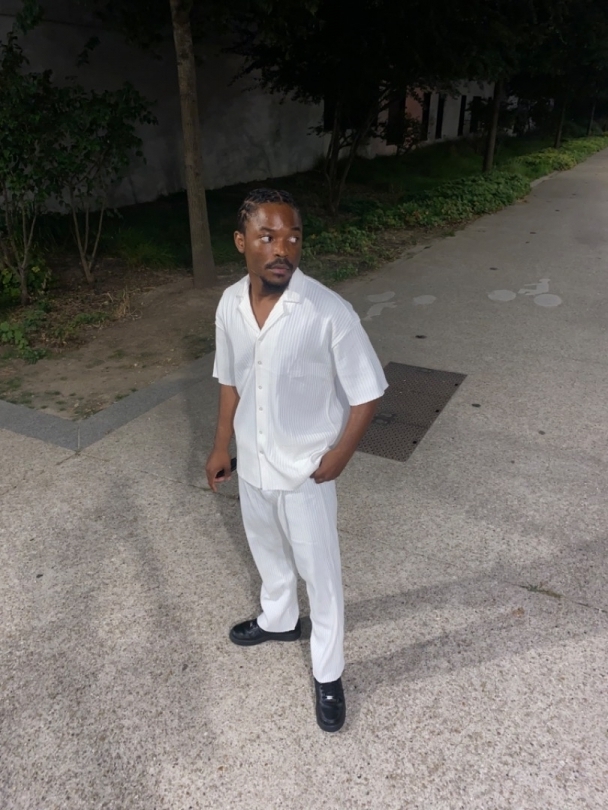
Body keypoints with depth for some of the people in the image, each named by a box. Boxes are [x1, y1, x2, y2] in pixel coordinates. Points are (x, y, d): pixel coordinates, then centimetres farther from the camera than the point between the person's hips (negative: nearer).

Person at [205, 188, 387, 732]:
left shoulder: (329, 313, -25)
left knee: (319, 570, 13)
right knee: (267, 549, 28)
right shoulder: (230, 304, -8)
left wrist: (338, 456, -13)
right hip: (252, 462, 6)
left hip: (305, 469, -5)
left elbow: (366, 393, -14)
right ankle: (279, 619, 57)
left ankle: (328, 673, 36)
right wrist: (222, 446, 11)